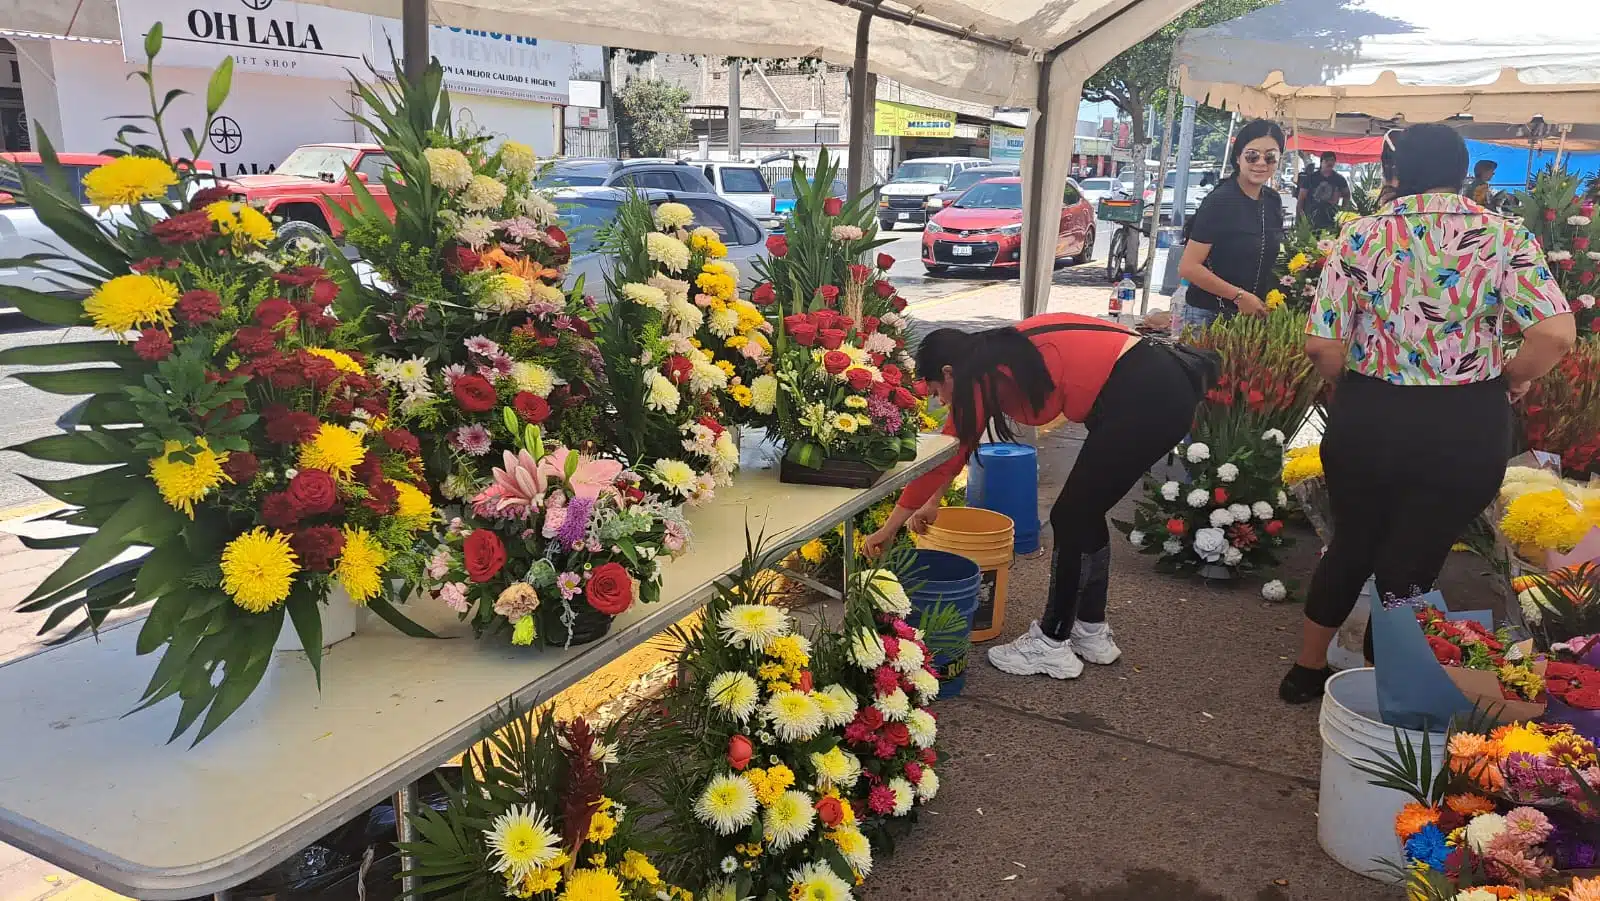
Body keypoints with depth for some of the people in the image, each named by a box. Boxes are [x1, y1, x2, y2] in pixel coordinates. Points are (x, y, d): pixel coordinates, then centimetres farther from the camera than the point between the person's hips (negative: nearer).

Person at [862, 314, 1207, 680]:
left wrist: (889, 528, 5)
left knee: (1071, 518, 2)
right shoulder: (998, 359, 16)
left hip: (1148, 398, -9)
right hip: (1162, 388, 9)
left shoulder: (981, 376, -8)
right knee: (1085, 513, 18)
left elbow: (944, 457, -4)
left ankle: (1052, 645, 14)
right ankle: (1091, 632, 30)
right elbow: (957, 446, 27)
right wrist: (933, 502, 37)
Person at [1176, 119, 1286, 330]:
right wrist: (1239, 296, -19)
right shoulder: (1219, 202, -15)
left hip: (1254, 313, 6)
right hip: (1208, 314, -6)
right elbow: (1188, 267, -19)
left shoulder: (1273, 202, 5)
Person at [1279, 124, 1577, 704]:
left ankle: (1307, 670, 37)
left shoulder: (1363, 235, -3)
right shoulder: (1505, 237, -4)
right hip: (1468, 431, -1)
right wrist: (1509, 379, 4)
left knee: (1351, 546, 22)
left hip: (1367, 419, 1)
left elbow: (1321, 345, -9)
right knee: (1410, 570, 12)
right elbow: (1557, 333, -15)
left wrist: (1356, 386, 10)